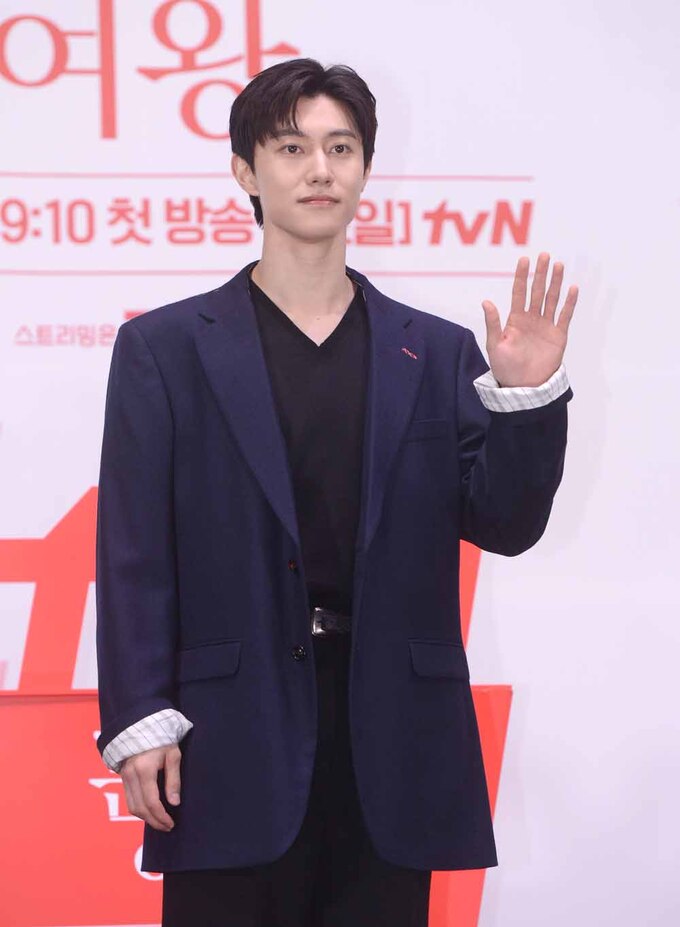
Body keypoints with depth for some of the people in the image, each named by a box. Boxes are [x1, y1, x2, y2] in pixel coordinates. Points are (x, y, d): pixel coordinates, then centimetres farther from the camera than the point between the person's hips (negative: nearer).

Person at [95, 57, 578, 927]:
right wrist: (140, 722, -8)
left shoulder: (438, 354, 9)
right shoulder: (164, 348, 4)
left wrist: (528, 395, -10)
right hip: (234, 744, -2)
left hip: (392, 745, 2)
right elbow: (134, 552, 0)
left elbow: (505, 525, 6)